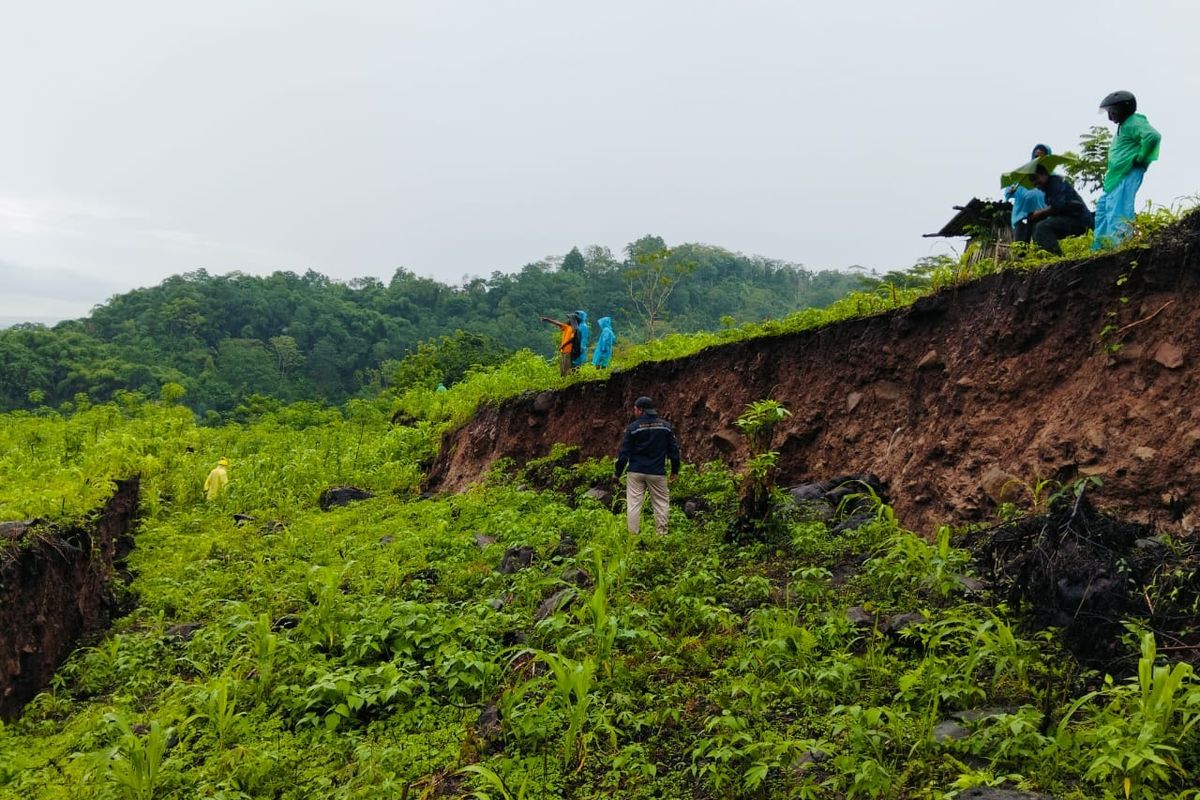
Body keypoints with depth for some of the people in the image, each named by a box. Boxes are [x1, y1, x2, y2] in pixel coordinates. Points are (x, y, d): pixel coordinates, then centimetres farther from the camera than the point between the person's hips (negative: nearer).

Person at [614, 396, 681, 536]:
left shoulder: (633, 427, -5)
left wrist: (618, 473, 6)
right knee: (661, 502, 9)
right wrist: (675, 470, 15)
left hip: (636, 472, -1)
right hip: (657, 472, 1)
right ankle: (662, 533, 7)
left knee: (634, 503, 2)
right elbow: (674, 449, 6)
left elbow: (624, 452, -3)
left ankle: (632, 535, 1)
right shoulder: (666, 426, 3)